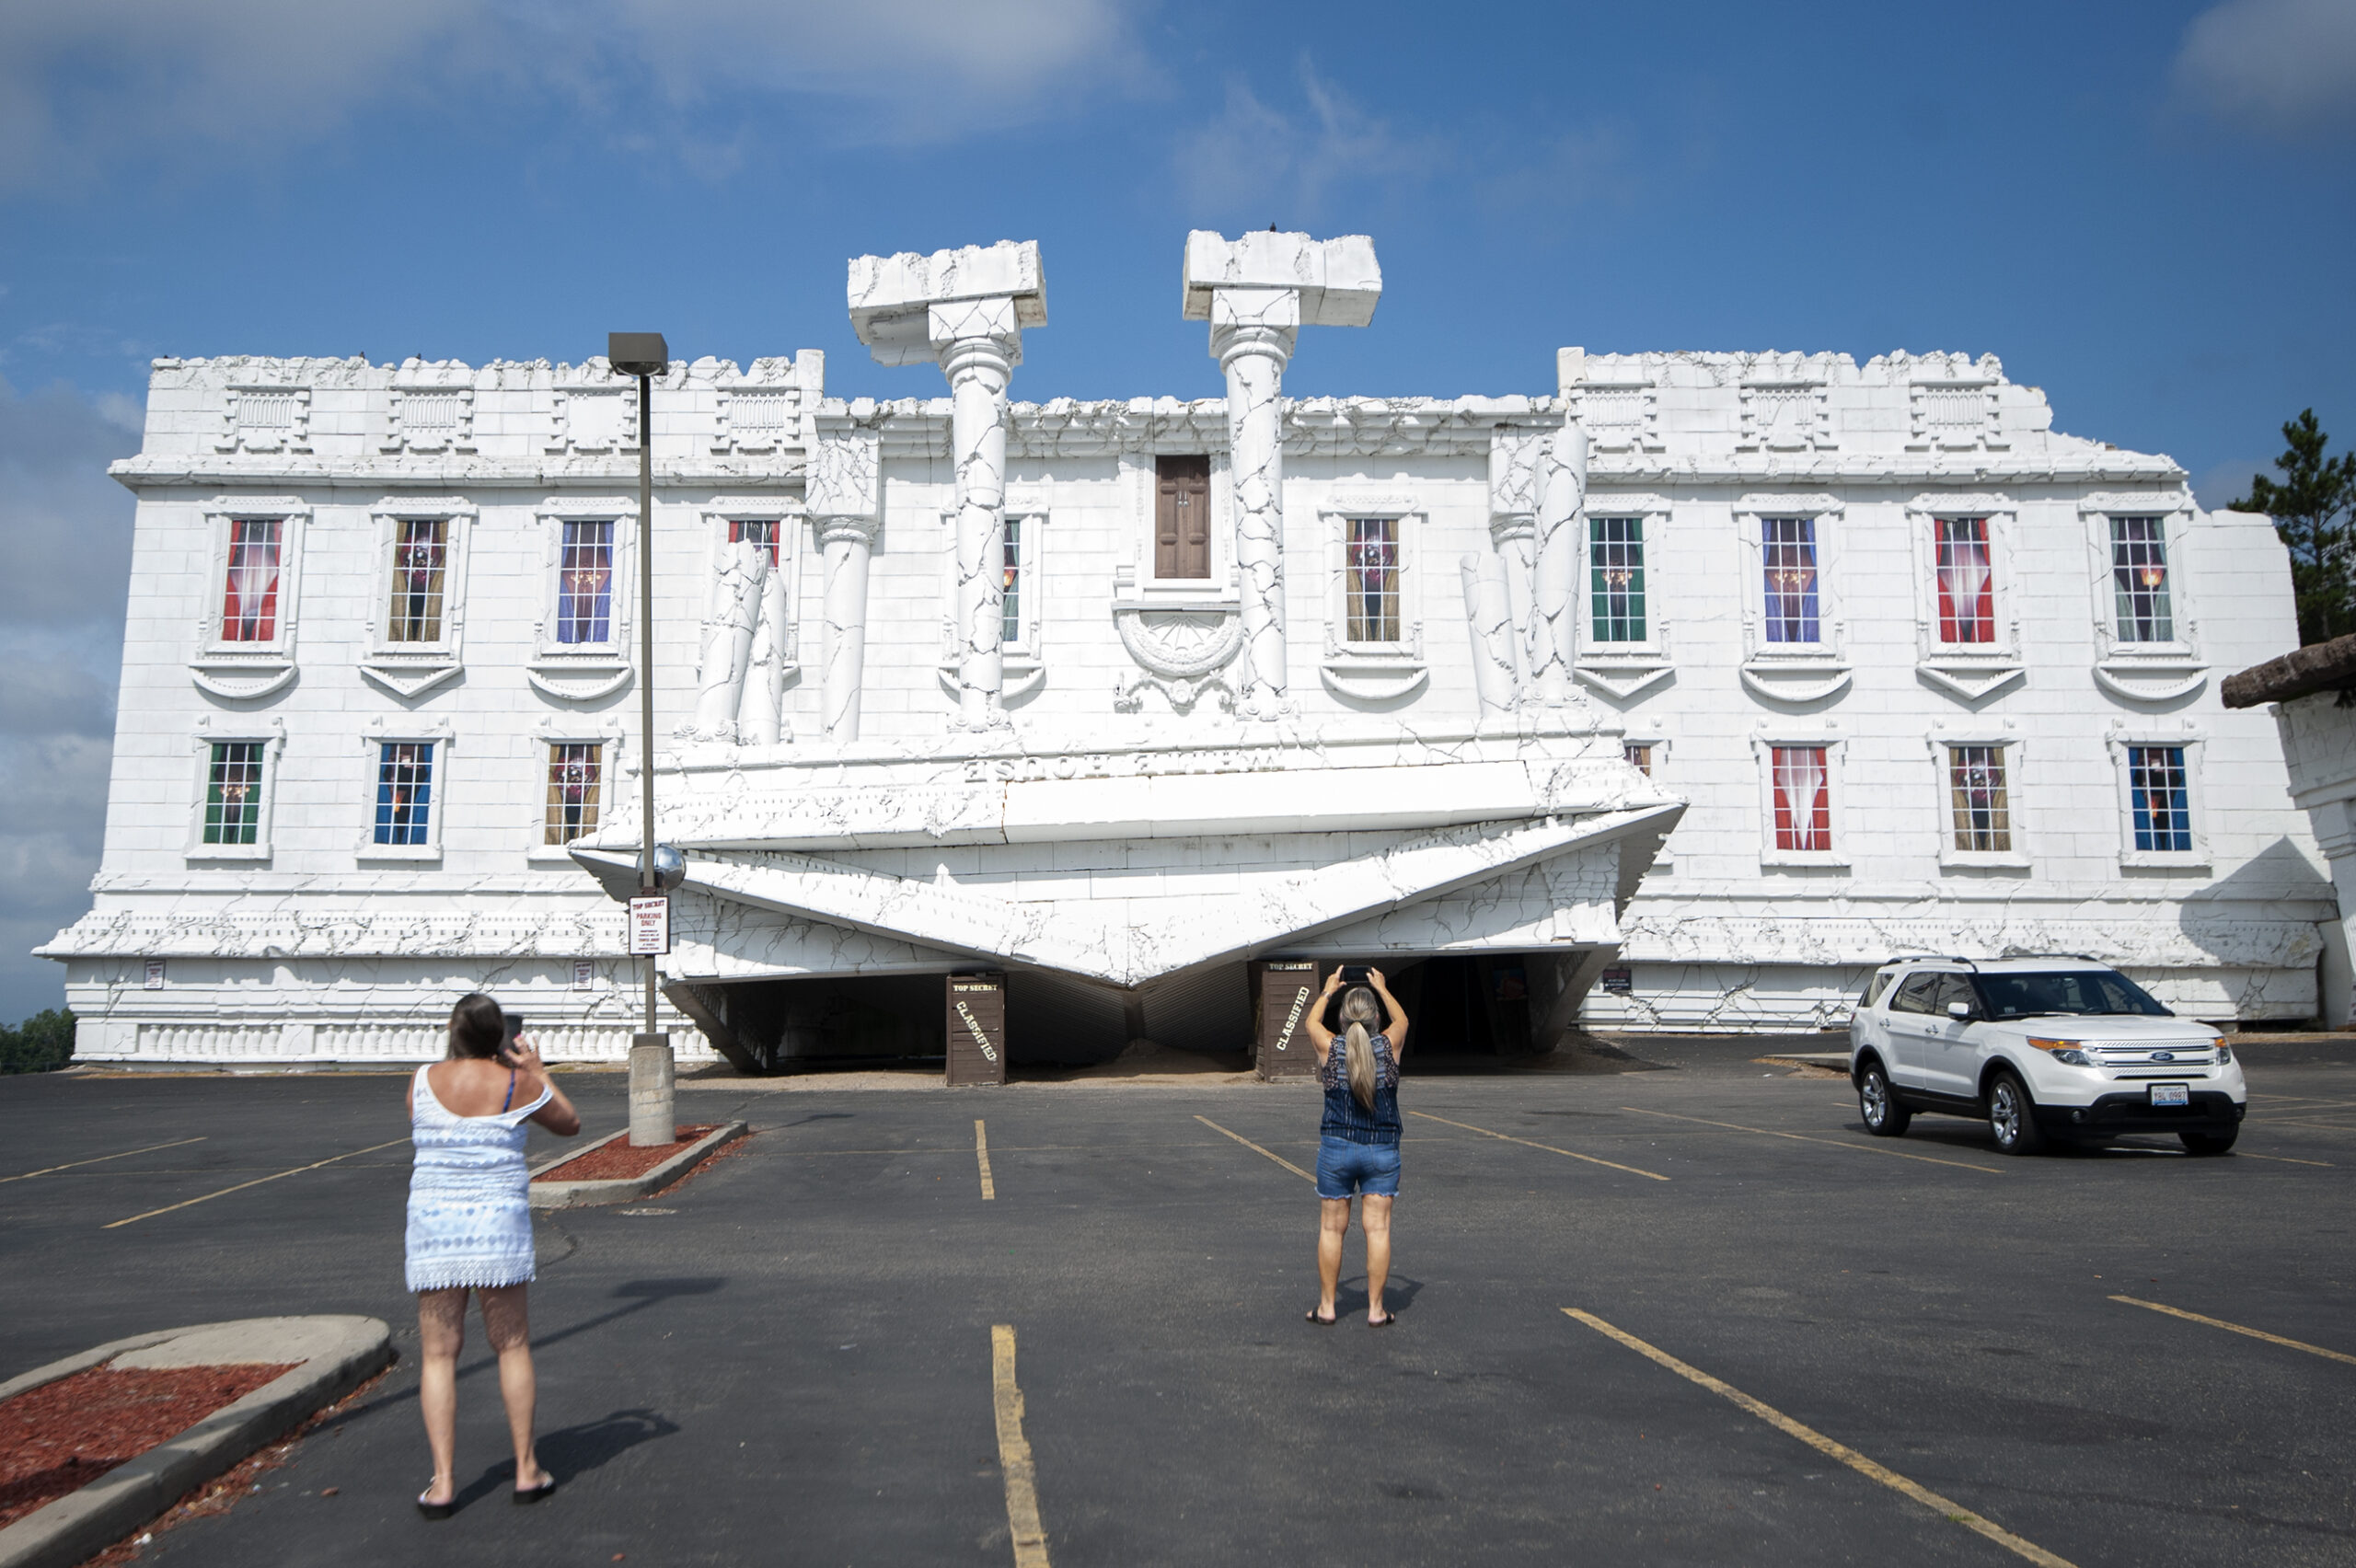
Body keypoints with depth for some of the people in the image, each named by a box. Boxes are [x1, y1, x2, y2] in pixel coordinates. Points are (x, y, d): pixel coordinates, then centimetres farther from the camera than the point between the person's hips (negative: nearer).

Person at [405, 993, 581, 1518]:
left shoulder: (423, 1080, -2)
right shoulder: (518, 1083, -6)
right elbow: (570, 1124, 9)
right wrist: (537, 1072, 17)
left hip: (432, 1221, 1)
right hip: (498, 1222, -1)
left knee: (437, 1352, 7)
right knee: (511, 1345, 11)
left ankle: (442, 1483, 6)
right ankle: (527, 1470, 17)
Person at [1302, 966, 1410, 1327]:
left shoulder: (1330, 1048, -6)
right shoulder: (1389, 1046, -5)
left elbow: (1312, 1020, 17)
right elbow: (1401, 1019, 18)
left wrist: (1328, 990, 32)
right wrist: (1382, 989, 32)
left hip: (1336, 1147, 0)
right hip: (1382, 1149, 0)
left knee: (1331, 1228, 8)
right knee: (1378, 1227, 4)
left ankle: (1327, 1307, 14)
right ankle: (1375, 1309, 7)